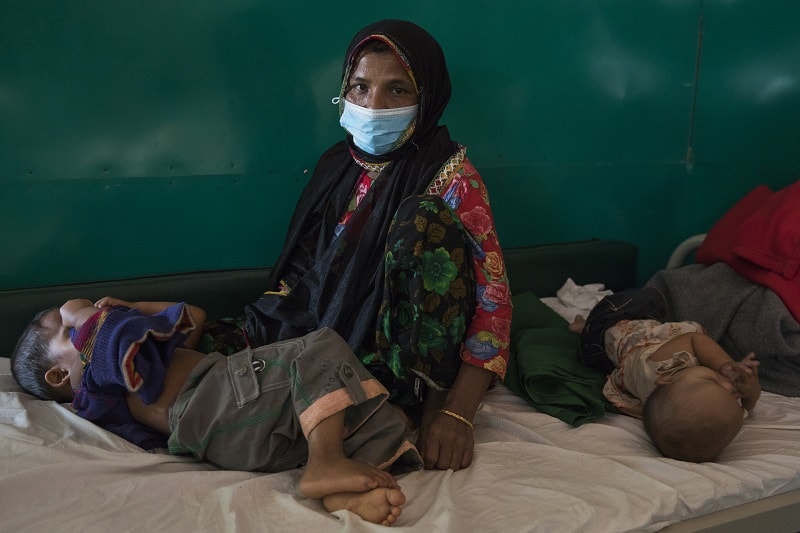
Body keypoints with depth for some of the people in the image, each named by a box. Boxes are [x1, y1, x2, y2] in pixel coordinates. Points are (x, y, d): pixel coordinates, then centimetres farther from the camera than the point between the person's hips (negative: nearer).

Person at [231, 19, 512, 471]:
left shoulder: (450, 176, -9)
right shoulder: (336, 165, 9)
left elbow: (493, 296, -17)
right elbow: (297, 272, 14)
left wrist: (458, 414, -28)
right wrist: (255, 331, -3)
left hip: (403, 364, -4)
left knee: (426, 218, -27)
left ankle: (431, 400, -18)